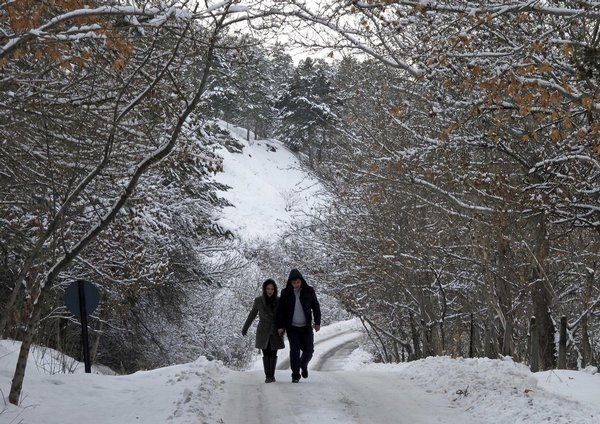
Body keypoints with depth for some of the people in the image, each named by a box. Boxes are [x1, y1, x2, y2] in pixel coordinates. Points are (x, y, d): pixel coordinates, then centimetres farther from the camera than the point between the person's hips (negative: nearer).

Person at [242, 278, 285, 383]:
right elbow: (252, 315, 9)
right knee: (266, 354, -6)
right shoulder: (258, 301, -3)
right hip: (263, 332, -1)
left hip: (275, 332, 1)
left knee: (273, 354, 2)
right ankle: (267, 376, -3)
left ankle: (272, 375, 14)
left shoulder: (279, 301, -3)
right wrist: (245, 328, 14)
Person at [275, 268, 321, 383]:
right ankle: (295, 375, 2)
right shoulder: (286, 293, 0)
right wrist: (280, 326, 0)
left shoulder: (309, 291, 0)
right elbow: (280, 310, 4)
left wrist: (317, 322, -2)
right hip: (292, 327, -1)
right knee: (294, 350, -6)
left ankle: (304, 365, 33)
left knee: (309, 350, 2)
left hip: (306, 327, 1)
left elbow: (316, 307, 5)